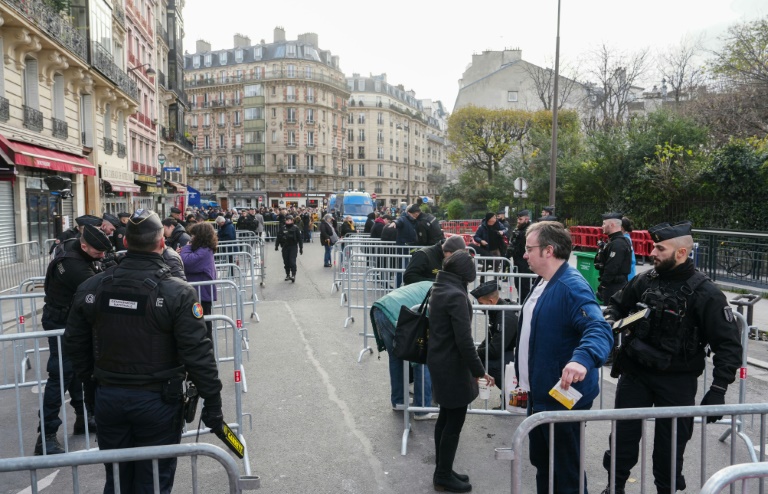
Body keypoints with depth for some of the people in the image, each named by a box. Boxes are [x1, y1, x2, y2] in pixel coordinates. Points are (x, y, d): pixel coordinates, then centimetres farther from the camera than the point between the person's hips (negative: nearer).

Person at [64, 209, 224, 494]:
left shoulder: (90, 288, -2)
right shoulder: (178, 293, -18)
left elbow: (74, 343, 8)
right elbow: (198, 354, -18)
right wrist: (212, 403, -9)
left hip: (108, 397, 5)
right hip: (158, 400, -4)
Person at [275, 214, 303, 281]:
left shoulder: (295, 228, -3)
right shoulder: (283, 228, 3)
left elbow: (299, 239, -1)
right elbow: (278, 237, 7)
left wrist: (301, 248, -1)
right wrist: (276, 246, 2)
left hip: (293, 247, -3)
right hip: (285, 247, 3)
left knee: (292, 261, -12)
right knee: (286, 262, 8)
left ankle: (293, 275, -12)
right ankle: (287, 275, 21)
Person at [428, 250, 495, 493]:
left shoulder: (439, 289, 6)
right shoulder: (456, 295, -23)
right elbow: (464, 340, -24)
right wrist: (479, 370, -14)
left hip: (439, 362, 9)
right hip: (452, 366, -9)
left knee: (446, 418, 19)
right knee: (454, 422, 4)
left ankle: (442, 471, 31)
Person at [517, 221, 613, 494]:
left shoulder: (572, 287, -23)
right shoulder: (543, 282, 8)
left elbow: (599, 329, -37)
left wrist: (582, 358, -56)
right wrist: (525, 375, 25)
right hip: (540, 395, 10)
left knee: (566, 471, 8)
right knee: (541, 462, 25)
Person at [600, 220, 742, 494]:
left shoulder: (705, 293, -14)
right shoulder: (644, 280, -2)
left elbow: (729, 344, -12)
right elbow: (617, 303, 16)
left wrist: (718, 389, -17)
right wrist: (610, 317, -7)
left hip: (677, 381, -3)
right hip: (635, 373, 4)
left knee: (670, 443, 11)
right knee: (623, 432, 12)